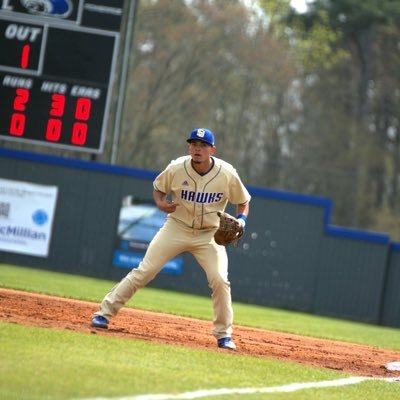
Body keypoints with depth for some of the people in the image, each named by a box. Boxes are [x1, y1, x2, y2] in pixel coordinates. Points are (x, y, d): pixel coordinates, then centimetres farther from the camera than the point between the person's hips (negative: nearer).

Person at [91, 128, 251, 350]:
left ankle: (223, 335, 3)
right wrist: (161, 203, -17)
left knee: (220, 281, -14)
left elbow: (243, 202, 0)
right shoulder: (176, 169, -15)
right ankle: (105, 312, 2)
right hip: (176, 228, 0)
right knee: (144, 271, -7)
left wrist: (240, 220, -20)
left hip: (209, 234, 0)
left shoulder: (227, 174, -15)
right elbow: (158, 188, 4)